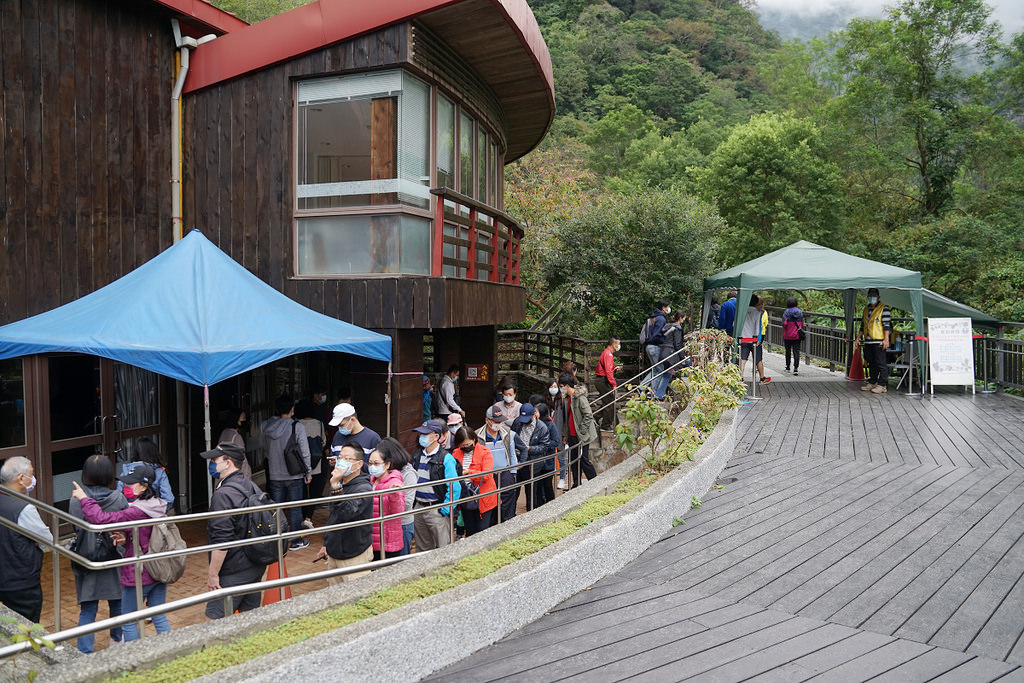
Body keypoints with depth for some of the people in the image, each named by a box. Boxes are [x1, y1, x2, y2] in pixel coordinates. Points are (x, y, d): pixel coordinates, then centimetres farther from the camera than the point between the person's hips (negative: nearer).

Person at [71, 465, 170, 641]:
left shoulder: (136, 512, -24)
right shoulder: (159, 506, 2)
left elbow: (101, 519, -29)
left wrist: (84, 498, -18)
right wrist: (125, 538, 0)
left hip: (139, 575, -8)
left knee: (128, 622, 11)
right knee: (160, 618, 17)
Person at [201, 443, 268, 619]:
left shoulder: (224, 494, -19)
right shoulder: (252, 486, 9)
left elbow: (221, 540, -23)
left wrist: (213, 573, -15)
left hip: (234, 573, -9)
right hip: (257, 566, 9)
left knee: (214, 619, -3)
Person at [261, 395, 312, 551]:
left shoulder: (264, 427, -2)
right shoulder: (297, 427, -13)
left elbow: (264, 449, 4)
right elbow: (304, 452, -11)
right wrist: (308, 472, -1)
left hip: (274, 475, 3)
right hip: (294, 475, -3)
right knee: (294, 509, 8)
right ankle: (296, 541, 16)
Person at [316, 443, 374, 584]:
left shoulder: (363, 489, -18)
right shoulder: (340, 484, 10)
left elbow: (347, 512, -35)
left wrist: (336, 486, -39)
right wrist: (326, 544, 26)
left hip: (354, 557, -8)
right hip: (334, 553, 8)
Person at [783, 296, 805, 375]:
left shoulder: (786, 312, -8)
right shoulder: (800, 312, 3)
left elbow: (784, 325, -11)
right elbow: (802, 324, 8)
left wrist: (782, 335, 0)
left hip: (788, 336, -2)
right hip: (797, 336, 2)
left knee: (788, 351, 12)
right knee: (796, 351, 0)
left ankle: (787, 367, 22)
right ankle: (796, 368, -11)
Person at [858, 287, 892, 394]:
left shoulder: (883, 308, -3)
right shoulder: (866, 309, 19)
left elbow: (887, 324, -9)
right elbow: (863, 324, 25)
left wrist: (886, 339, -16)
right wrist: (859, 336, 17)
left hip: (879, 341, -7)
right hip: (868, 341, 7)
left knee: (881, 363, -6)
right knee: (871, 363, 13)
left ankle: (882, 385, -5)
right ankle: (872, 382, 21)